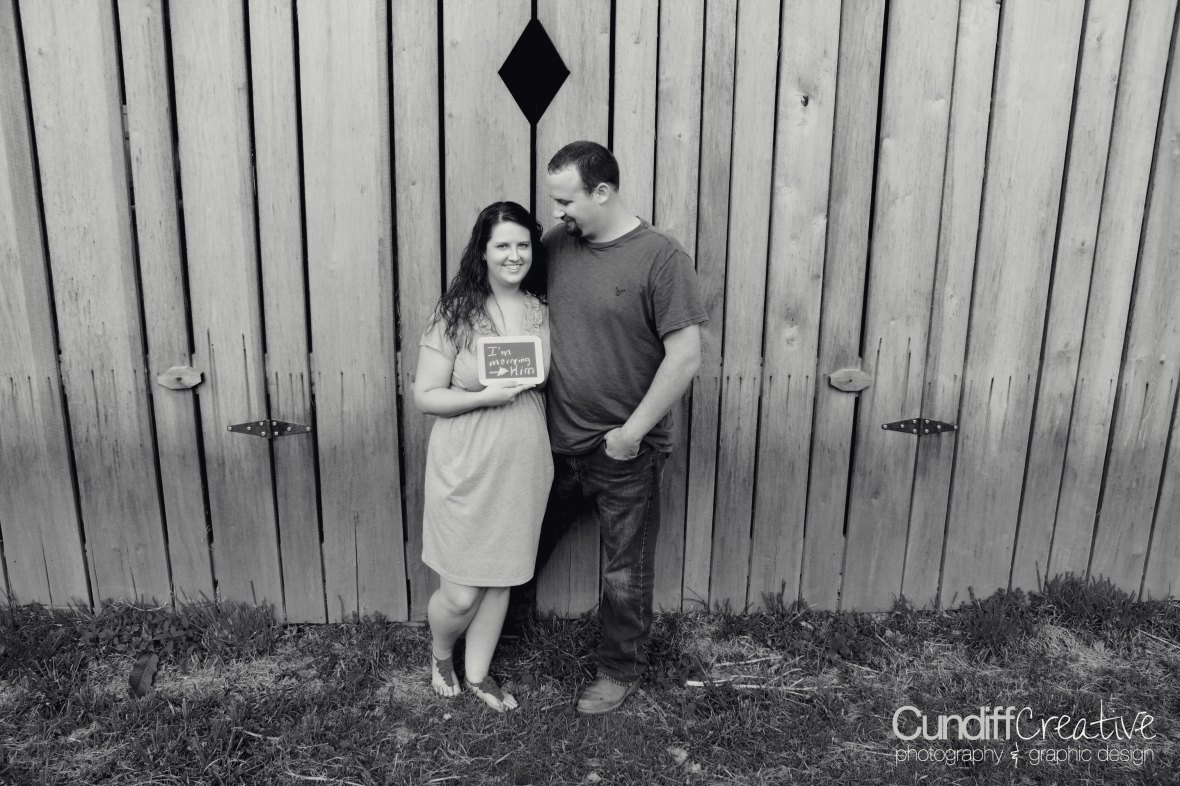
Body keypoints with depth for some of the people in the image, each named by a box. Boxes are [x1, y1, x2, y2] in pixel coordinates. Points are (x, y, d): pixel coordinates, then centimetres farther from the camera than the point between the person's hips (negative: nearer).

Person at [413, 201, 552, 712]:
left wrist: (536, 381, -3)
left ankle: (478, 672, 37)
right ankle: (440, 655, 37)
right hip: (466, 468, -4)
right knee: (460, 593, 4)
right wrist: (485, 396, -22)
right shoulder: (456, 314, -10)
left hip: (523, 465, 4)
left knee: (500, 578, 15)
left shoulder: (542, 312, 2)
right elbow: (425, 396, -10)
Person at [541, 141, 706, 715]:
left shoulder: (660, 258, -16)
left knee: (625, 573, 13)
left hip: (625, 453, -5)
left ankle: (622, 670, 35)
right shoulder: (556, 245, 1)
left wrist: (632, 431, -17)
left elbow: (685, 356, -18)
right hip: (557, 443, 5)